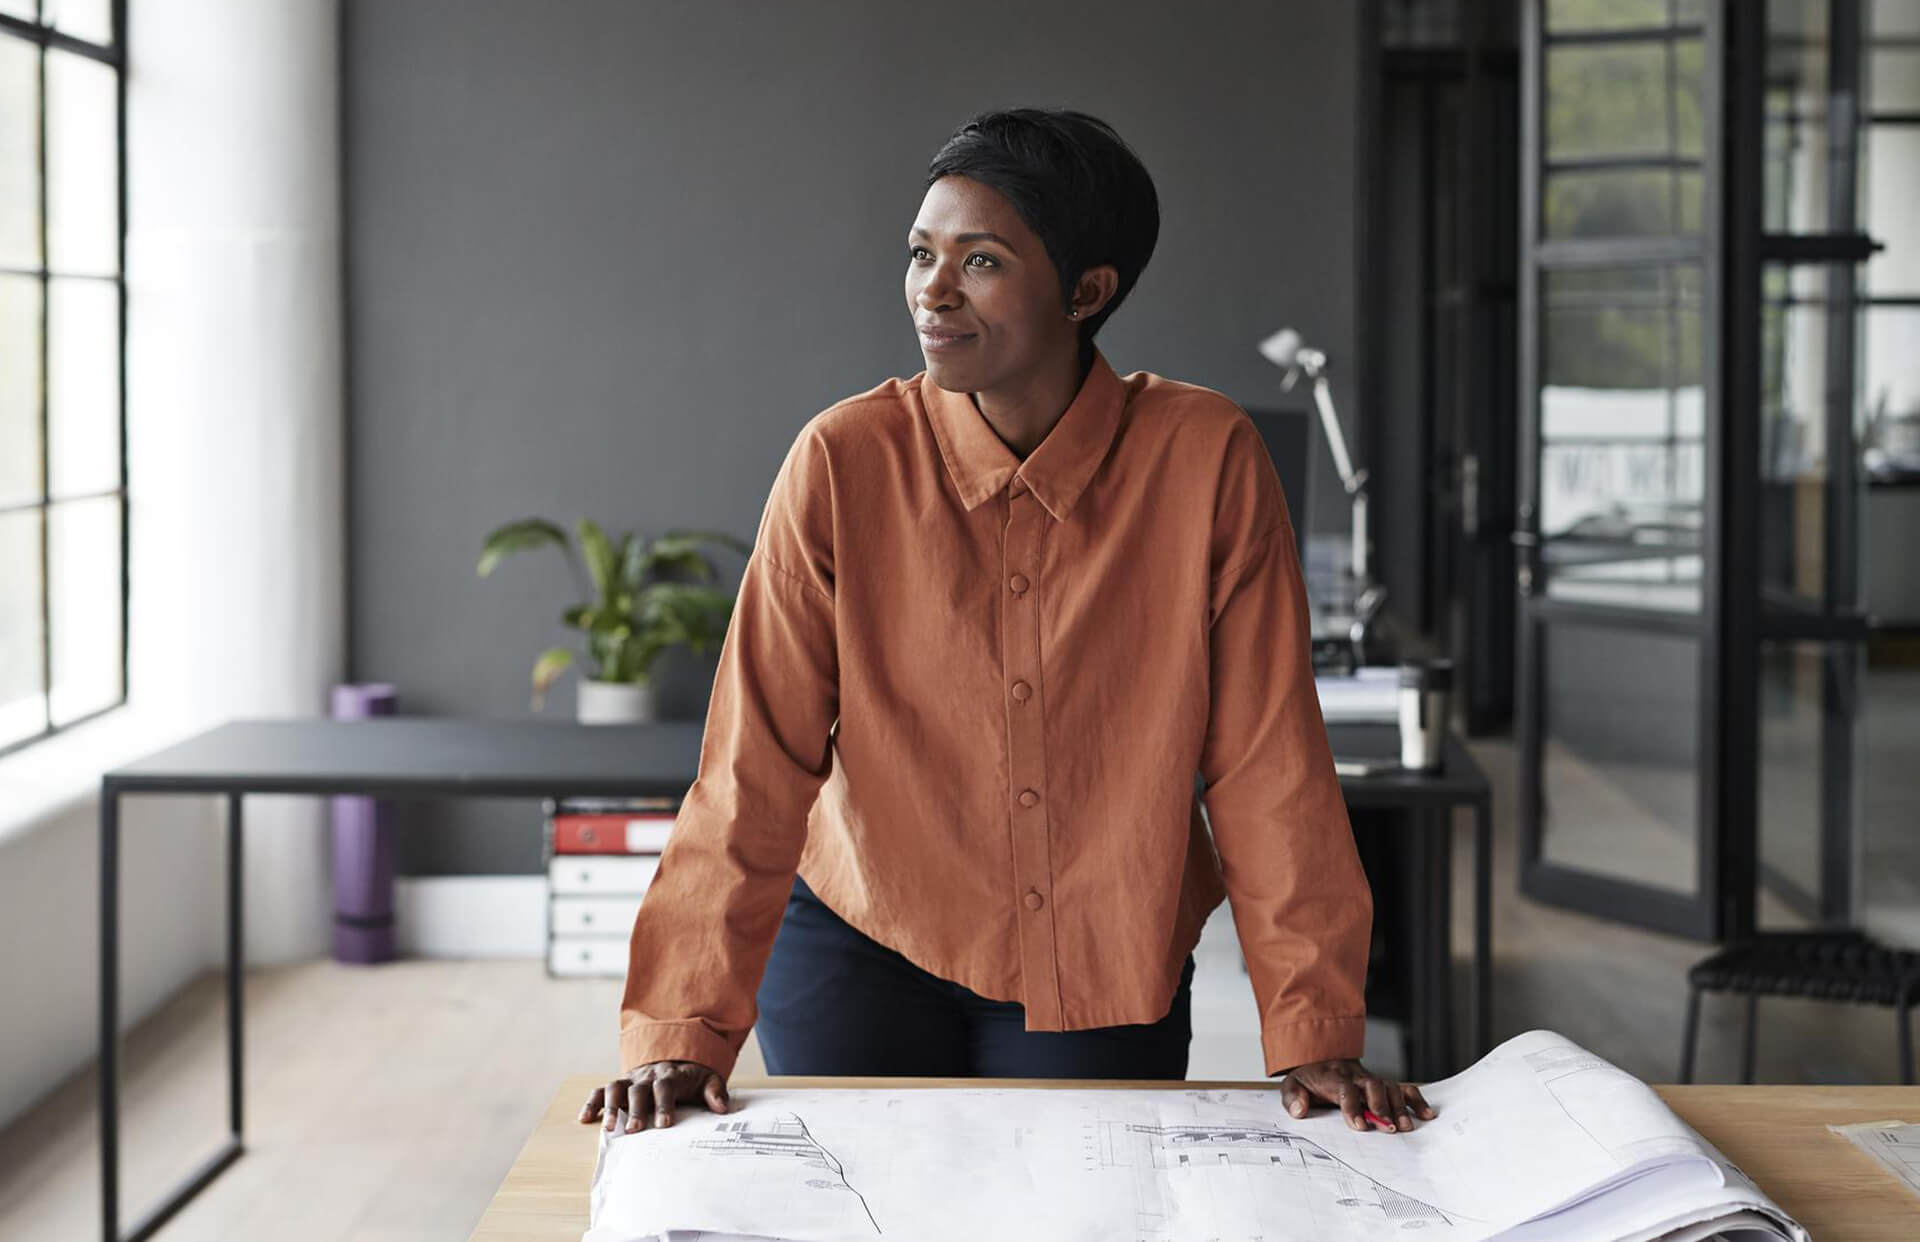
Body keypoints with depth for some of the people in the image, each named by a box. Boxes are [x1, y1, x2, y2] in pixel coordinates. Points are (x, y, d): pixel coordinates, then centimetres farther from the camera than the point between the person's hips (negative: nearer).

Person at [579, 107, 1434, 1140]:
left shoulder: (1205, 460, -14)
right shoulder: (845, 462, -13)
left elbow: (1265, 766, -10)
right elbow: (755, 765, -13)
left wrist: (1312, 1034, -11)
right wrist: (684, 1034, -19)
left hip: (1105, 979, 0)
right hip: (864, 950, 0)